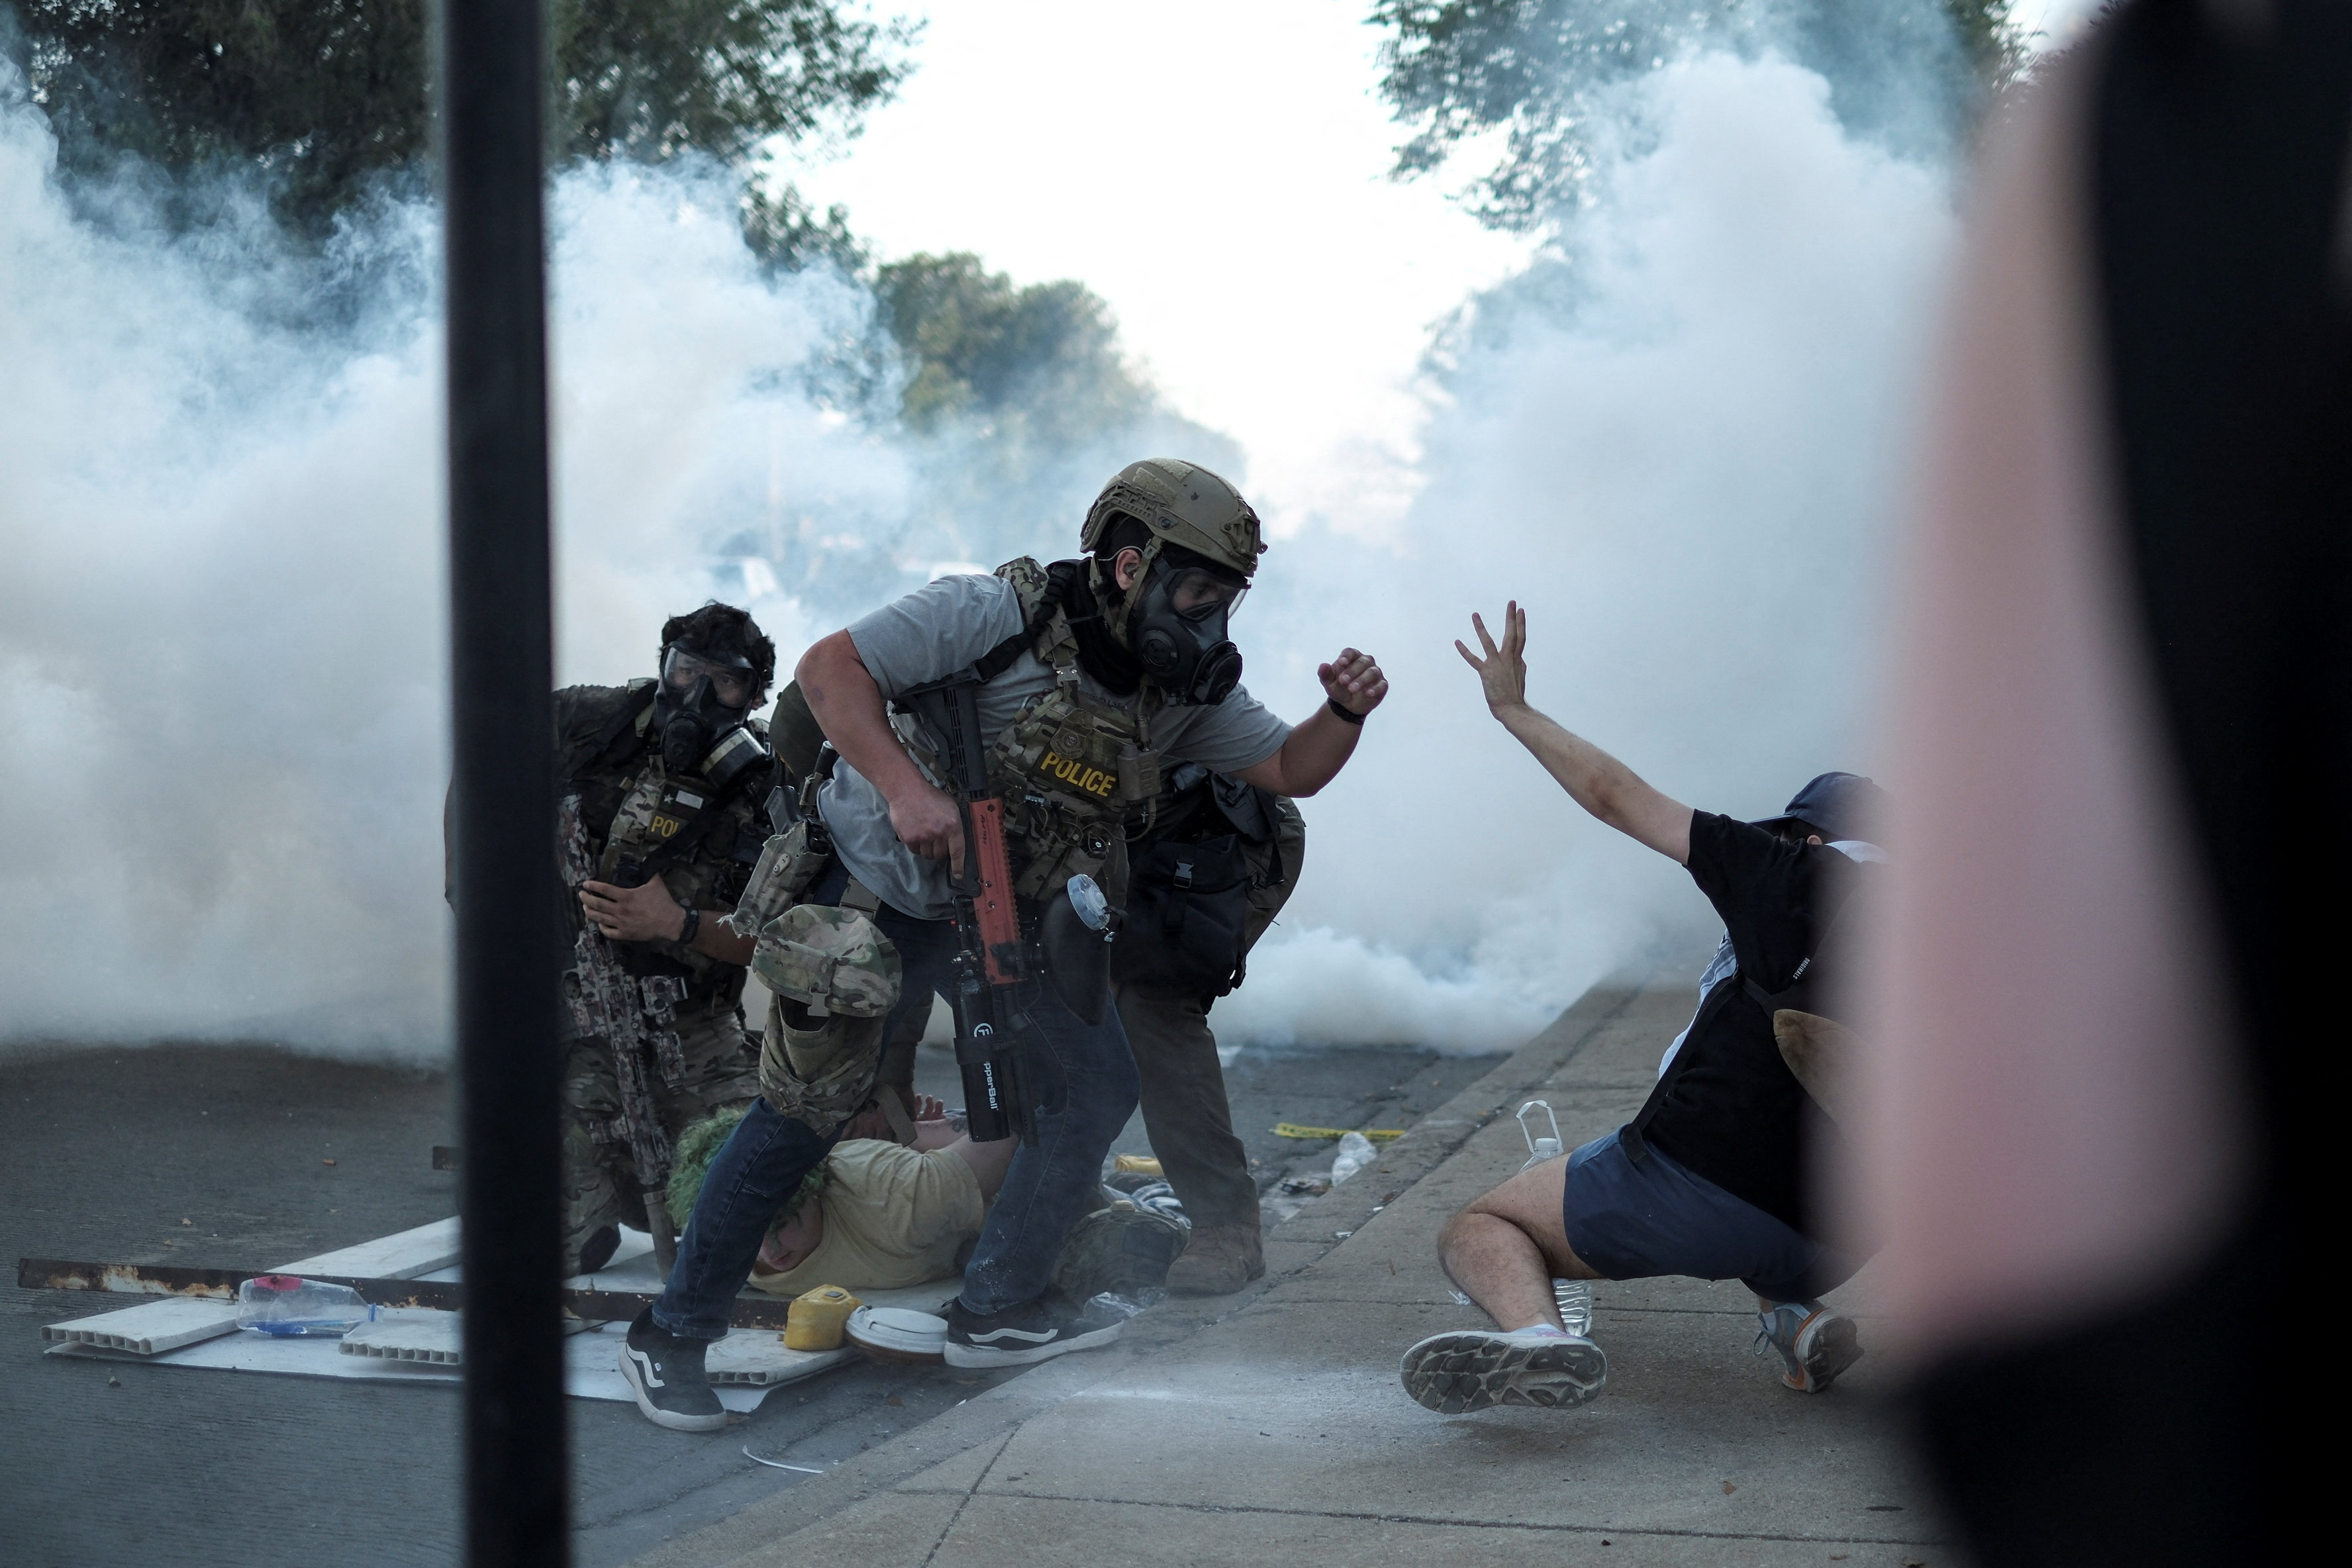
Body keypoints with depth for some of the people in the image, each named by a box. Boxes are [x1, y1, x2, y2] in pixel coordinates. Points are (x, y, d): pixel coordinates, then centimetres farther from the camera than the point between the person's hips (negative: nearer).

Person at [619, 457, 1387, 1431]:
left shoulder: (1185, 691, -3)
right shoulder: (998, 616, -23)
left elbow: (1290, 770, 1)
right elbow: (829, 666, -24)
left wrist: (1346, 713, -20)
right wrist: (906, 788, -35)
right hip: (881, 893, -7)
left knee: (1096, 1087, 4)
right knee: (804, 1111, -5)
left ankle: (997, 1311, 18)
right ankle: (671, 1337, 8)